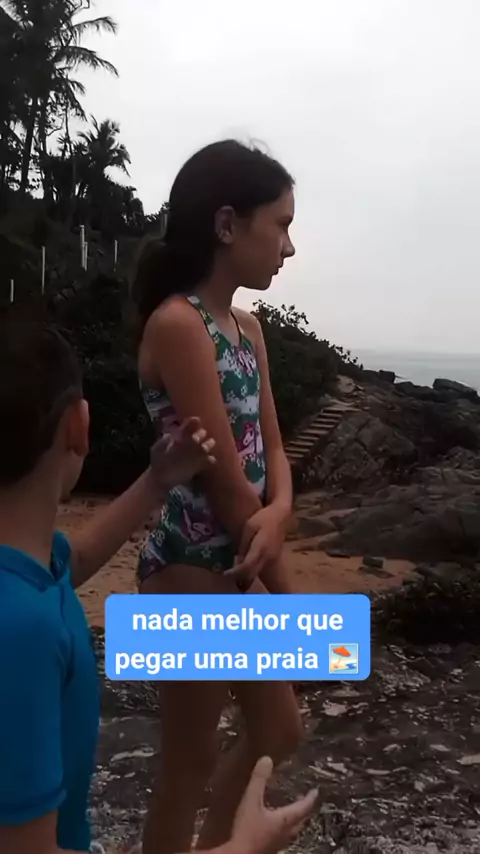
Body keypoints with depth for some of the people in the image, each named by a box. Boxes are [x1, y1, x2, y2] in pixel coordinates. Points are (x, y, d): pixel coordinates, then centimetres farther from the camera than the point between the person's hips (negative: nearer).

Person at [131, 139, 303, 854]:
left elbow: (271, 450, 6)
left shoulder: (247, 327, 8)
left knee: (279, 734, 23)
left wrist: (280, 513, -15)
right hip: (193, 571, -9)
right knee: (191, 762, 11)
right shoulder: (177, 323, -20)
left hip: (241, 562, 9)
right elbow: (225, 478, -20)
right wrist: (286, 594, -10)